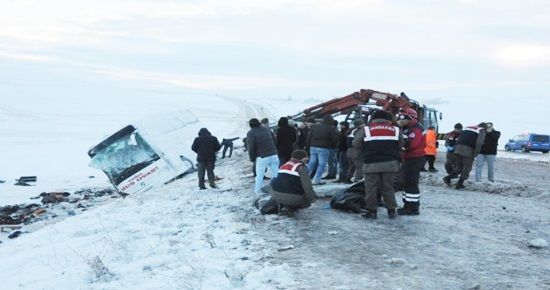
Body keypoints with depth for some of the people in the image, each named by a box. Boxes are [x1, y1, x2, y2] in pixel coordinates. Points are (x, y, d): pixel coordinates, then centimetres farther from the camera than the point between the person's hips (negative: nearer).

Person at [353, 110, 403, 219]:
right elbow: (400, 146, 12)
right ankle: (391, 210, 15)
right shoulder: (395, 129, 8)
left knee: (371, 188, 5)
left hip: (371, 165, -2)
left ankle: (371, 211, 7)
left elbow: (356, 144, 5)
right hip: (390, 164, 2)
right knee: (388, 188, 11)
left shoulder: (365, 129, 1)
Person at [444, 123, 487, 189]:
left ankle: (448, 178, 3)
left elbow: (459, 138, 23)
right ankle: (459, 184, 1)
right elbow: (479, 142, -11)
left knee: (459, 167, 17)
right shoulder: (481, 131, 7)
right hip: (468, 150, -6)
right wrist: (476, 153, -8)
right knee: (467, 168, 5)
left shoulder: (467, 128, 27)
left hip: (458, 148, 6)